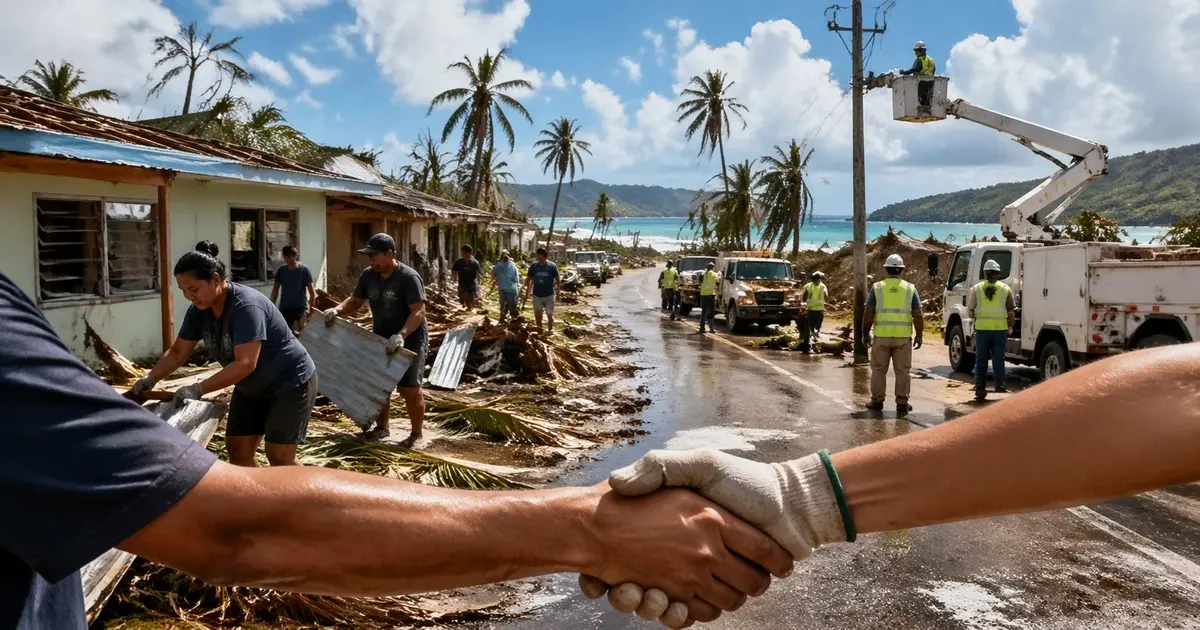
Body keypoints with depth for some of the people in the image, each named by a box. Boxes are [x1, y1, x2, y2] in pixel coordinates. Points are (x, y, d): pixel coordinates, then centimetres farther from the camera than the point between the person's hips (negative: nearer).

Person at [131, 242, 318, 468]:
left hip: (290, 383, -8)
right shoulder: (199, 310, -6)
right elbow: (177, 352, 2)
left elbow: (245, 363, -36)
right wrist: (150, 378, -16)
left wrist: (198, 389, -40)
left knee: (279, 457, -8)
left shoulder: (246, 306, -31)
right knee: (238, 452, 7)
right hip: (251, 389, 8)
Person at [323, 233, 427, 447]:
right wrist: (338, 310, -11)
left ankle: (416, 434, 10)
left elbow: (419, 312, -28)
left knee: (409, 390, -6)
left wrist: (401, 335, -41)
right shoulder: (368, 275, -3)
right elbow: (355, 301, 10)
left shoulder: (409, 277, -23)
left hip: (410, 341, -7)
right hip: (381, 339, 7)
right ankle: (382, 427, 30)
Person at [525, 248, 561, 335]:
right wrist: (527, 289, -1)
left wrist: (558, 290, -9)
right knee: (537, 314, 9)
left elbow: (557, 279, -4)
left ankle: (550, 330, 23)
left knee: (549, 314, 7)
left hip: (549, 295, -2)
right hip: (537, 295, 2)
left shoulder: (552, 266, -9)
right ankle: (539, 330, 24)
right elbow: (528, 278, 5)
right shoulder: (533, 266, -3)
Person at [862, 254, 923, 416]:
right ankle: (902, 404, 7)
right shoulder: (910, 289, 3)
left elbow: (868, 313, -2)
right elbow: (918, 315, 1)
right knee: (902, 371, 7)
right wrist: (919, 336, 9)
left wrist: (865, 333, 6)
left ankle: (877, 401, 17)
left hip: (882, 336, -1)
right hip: (903, 336, 1)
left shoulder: (877, 287, 0)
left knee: (879, 370, 11)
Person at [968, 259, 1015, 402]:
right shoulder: (1005, 289, 2)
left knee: (981, 360, 6)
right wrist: (1010, 327, 16)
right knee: (998, 358, 10)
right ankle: (1000, 384, 12)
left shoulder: (976, 288, 1)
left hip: (982, 328, 0)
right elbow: (1011, 312, 2)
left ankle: (980, 388, 7)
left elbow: (970, 311, 2)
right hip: (1000, 329, 0)